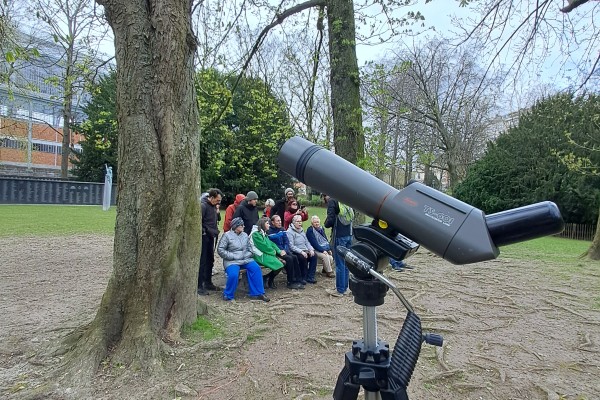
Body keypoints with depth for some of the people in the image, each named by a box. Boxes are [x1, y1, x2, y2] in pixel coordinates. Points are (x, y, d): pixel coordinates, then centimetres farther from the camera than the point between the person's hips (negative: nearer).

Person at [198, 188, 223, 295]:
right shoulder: (203, 205, -17)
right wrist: (203, 232, -16)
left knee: (210, 261, 15)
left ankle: (208, 283, 27)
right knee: (202, 262, -3)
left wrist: (216, 231, 8)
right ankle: (199, 286, 5)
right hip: (203, 237, -9)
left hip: (211, 237, 9)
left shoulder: (213, 206, 10)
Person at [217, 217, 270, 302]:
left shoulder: (245, 235, 14)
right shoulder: (227, 235, -1)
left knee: (256, 268, -22)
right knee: (233, 274, -32)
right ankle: (228, 296, -6)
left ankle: (257, 293, -12)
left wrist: (246, 255, -5)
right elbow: (220, 250, -7)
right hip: (232, 261, -4)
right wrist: (233, 256, -13)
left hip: (245, 260, 4)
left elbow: (250, 249, 17)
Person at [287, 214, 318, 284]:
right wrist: (301, 252, -24)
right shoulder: (289, 232, -6)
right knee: (303, 257, -33)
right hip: (296, 252, -7)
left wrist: (311, 249, 0)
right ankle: (303, 277, -15)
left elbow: (307, 242, 19)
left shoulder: (302, 230, 20)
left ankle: (310, 276, -11)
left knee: (314, 255, -16)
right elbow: (291, 246, -15)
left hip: (305, 251, 7)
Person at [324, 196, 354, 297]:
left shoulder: (332, 200, -9)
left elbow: (330, 219, -16)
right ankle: (344, 287, 23)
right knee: (346, 262, 14)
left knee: (340, 263, 0)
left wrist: (326, 224, 6)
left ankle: (339, 290, 7)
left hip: (339, 235, -7)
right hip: (349, 234, 7)